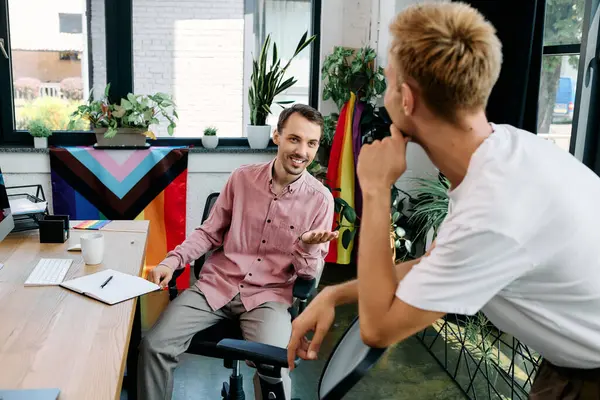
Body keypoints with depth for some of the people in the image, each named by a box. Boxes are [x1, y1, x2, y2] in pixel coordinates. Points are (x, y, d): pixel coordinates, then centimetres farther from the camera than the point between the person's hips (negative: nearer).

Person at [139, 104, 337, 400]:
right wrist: (172, 261, -5)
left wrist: (308, 247, -23)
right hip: (216, 285, 3)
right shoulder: (242, 178, 0)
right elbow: (210, 232, 10)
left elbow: (310, 273, -1)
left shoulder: (321, 199, -6)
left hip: (268, 296, -2)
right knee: (154, 345, -14)